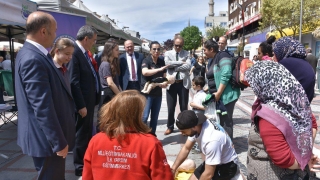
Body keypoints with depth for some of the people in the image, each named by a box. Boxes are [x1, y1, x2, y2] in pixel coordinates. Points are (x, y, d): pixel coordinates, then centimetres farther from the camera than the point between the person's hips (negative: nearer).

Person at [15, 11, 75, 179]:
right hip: (47, 138, -10)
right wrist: (59, 142, -21)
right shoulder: (33, 59, -25)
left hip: (47, 135, 10)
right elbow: (43, 107, -27)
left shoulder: (32, 53, 8)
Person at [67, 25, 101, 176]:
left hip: (89, 100, 9)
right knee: (81, 134, 4)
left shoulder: (84, 53, 11)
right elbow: (74, 82, -22)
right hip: (82, 103, -9)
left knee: (87, 133, 20)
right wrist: (81, 105, -20)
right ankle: (80, 167, 20)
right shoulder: (74, 53, -18)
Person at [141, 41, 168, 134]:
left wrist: (165, 83, -5)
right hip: (147, 92, -5)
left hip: (158, 93, 5)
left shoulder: (162, 61, 7)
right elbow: (145, 72, -30)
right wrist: (159, 69, -35)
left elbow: (164, 75, 16)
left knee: (155, 117, 12)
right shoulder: (146, 60, -10)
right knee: (144, 116, -9)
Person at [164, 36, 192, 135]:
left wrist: (174, 67, -12)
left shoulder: (186, 53, 5)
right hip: (171, 83, 0)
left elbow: (188, 66, -12)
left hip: (183, 83, 0)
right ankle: (170, 127, 24)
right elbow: (168, 64, -15)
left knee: (184, 107, 8)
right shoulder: (168, 53, 6)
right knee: (171, 107, 7)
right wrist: (181, 62, -11)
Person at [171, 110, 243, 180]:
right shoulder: (196, 126, -15)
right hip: (212, 161, 7)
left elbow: (209, 174, -29)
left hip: (226, 166, -7)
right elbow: (186, 148, -1)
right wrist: (173, 168, -7)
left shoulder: (211, 140, -39)